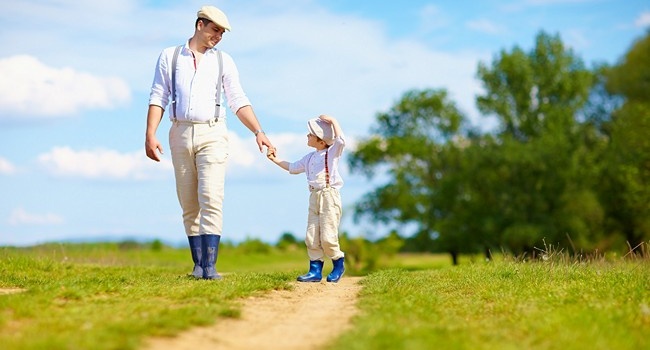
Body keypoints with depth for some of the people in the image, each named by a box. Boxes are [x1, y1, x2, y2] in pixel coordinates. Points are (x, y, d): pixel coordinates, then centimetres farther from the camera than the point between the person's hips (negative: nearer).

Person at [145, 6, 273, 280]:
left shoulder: (223, 61, 9)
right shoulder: (169, 57, 8)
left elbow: (239, 102, 5)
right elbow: (158, 98, 4)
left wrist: (258, 132, -8)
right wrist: (150, 135, -7)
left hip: (212, 134, -1)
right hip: (181, 134, 1)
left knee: (211, 199, -15)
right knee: (189, 204, 3)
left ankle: (210, 266, -18)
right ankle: (198, 264, 9)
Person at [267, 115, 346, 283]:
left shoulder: (332, 153, -3)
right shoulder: (310, 157, 18)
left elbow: (340, 141, -24)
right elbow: (293, 167, 32)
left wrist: (332, 121, -17)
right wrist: (275, 159, 30)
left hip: (329, 196, -7)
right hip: (314, 198, 8)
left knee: (327, 237, -10)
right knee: (311, 237, 3)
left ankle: (338, 263, 12)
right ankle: (315, 270, 8)